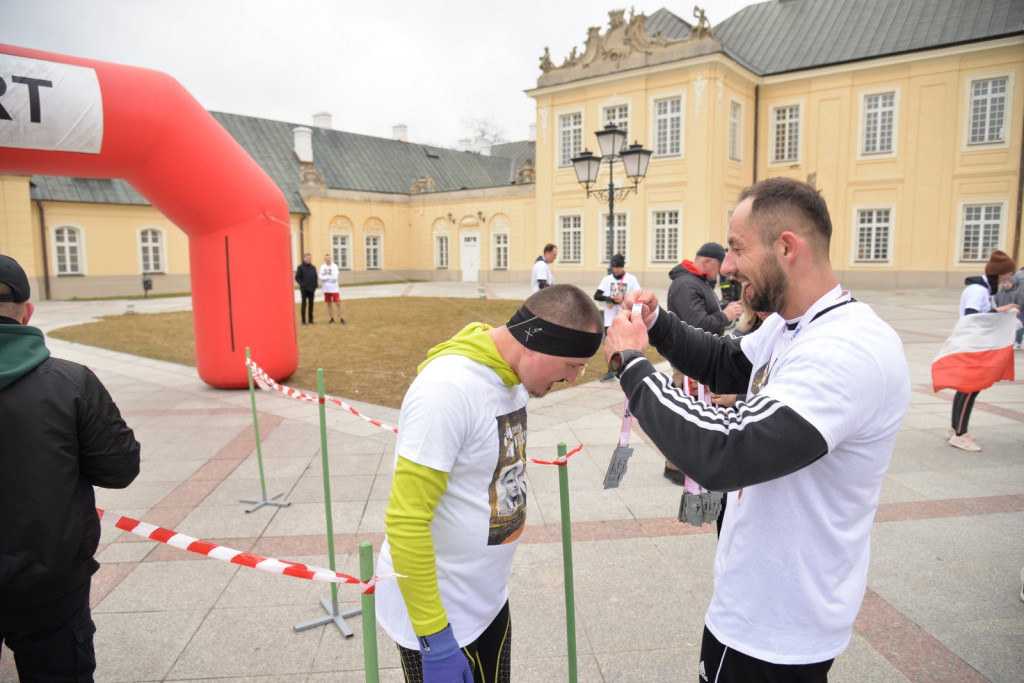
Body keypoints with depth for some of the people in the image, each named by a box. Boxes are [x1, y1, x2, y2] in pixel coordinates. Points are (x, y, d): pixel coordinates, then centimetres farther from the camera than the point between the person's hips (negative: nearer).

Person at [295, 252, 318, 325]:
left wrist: (315, 286, 2)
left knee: (311, 304, 6)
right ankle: (303, 320, 1)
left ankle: (310, 320, 12)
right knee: (304, 304, -2)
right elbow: (297, 277, -4)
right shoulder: (300, 267, -2)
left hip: (311, 289, 4)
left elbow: (315, 277, 14)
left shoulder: (313, 267, 11)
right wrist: (302, 284, -13)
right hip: (304, 289, -4)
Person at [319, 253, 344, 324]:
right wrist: (329, 277, -13)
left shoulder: (334, 266, -4)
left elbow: (334, 277, -15)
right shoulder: (322, 267, 6)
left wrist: (326, 277, -8)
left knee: (338, 303, -4)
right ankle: (332, 318, 15)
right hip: (326, 289, 3)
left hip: (334, 288, -3)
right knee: (329, 304, 8)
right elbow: (321, 277, -5)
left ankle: (340, 318, 1)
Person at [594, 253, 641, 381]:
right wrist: (611, 298, -20)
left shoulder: (631, 279, -2)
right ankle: (611, 372, 18)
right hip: (610, 319, 3)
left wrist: (623, 299, -19)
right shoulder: (607, 279, 5)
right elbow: (596, 296, -4)